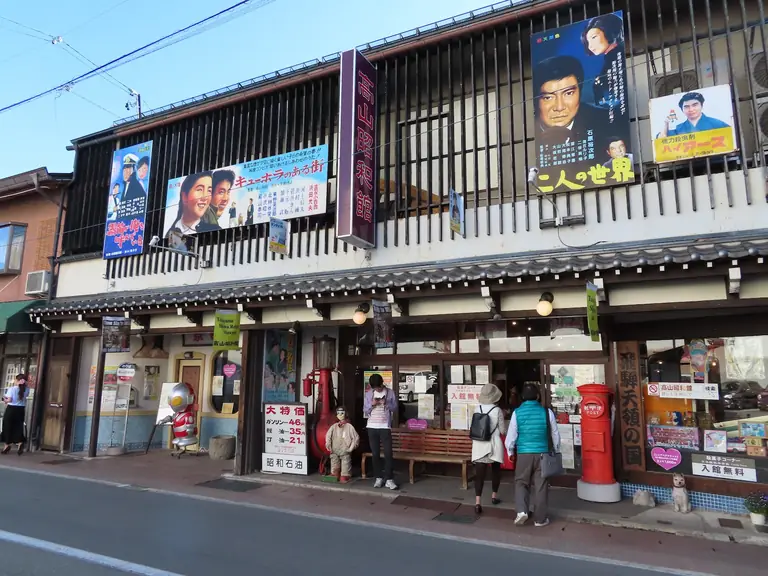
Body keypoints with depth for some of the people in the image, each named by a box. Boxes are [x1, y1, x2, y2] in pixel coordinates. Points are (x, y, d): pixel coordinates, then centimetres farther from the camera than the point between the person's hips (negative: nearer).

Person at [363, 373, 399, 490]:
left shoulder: (390, 392, 1)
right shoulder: (368, 394, 5)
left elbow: (395, 407, 2)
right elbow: (365, 411, 5)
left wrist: (386, 403, -16)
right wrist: (372, 404, -13)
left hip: (385, 427, -2)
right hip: (372, 427, 2)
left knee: (388, 453, -6)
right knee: (375, 454, 6)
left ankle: (389, 479, -1)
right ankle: (379, 478, 15)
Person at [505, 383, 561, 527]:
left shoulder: (517, 413, -5)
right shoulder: (547, 412, -3)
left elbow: (511, 435, -1)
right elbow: (555, 434, 6)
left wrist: (510, 452, 15)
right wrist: (556, 451, 22)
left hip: (523, 454, 0)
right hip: (542, 453, 1)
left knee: (521, 482, 14)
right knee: (540, 485, 9)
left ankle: (522, 511, -2)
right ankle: (540, 518, 17)